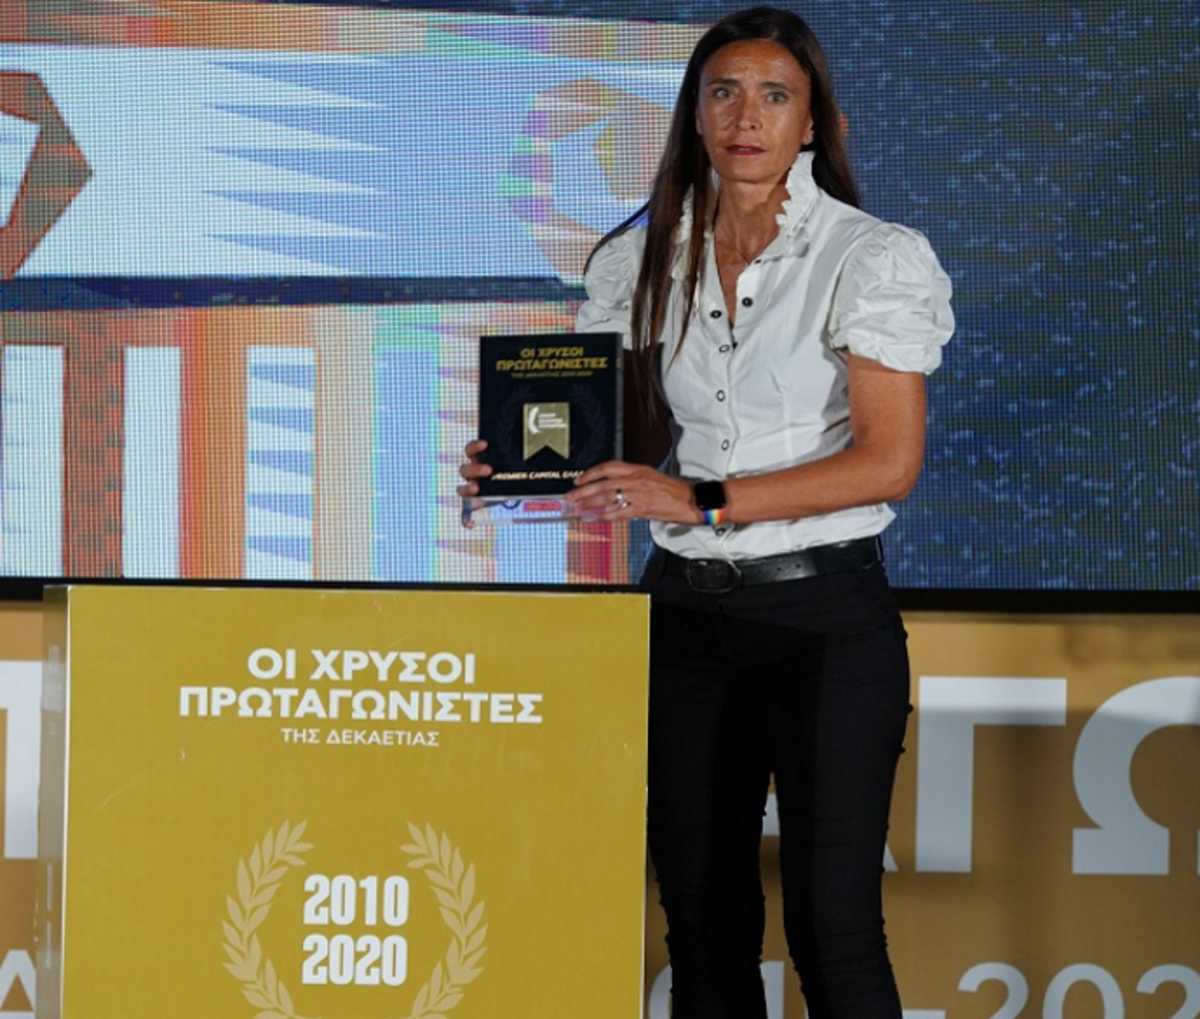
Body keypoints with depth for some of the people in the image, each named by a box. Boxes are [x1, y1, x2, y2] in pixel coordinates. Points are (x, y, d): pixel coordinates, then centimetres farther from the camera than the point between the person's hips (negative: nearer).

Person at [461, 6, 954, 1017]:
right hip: (686, 611, 5)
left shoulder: (873, 257, -7)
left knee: (832, 924, -5)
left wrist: (705, 501, -21)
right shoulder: (645, 260, 7)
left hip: (824, 617, -4)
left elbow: (888, 461, -14)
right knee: (703, 919, 9)